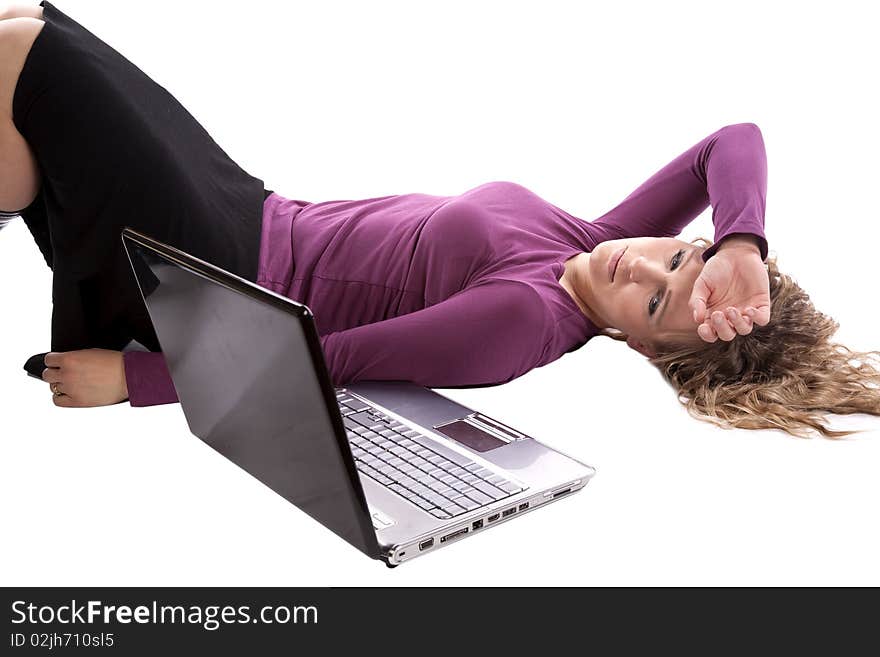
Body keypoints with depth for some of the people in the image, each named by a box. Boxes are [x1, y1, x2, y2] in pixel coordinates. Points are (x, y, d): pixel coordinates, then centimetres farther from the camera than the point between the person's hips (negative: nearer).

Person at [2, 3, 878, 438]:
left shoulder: (529, 315, -28)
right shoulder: (599, 242, -5)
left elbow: (321, 362, -28)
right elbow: (737, 141, 1)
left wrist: (129, 376, -22)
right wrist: (744, 242, -18)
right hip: (256, 212, 8)